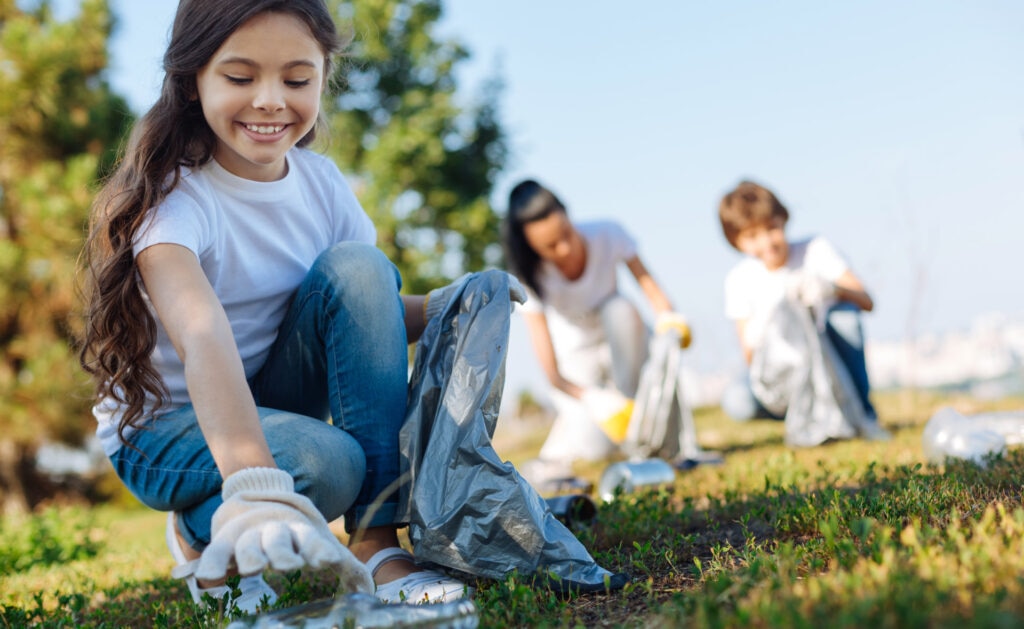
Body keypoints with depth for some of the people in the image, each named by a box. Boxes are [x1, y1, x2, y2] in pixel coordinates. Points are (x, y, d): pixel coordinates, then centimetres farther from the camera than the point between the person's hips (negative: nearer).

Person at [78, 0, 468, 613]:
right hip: (163, 424, -5)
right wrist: (254, 484, -60)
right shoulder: (172, 198, -25)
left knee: (357, 265, -21)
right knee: (328, 461, -36)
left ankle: (377, 542, -21)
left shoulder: (319, 181, -6)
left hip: (278, 402, 6)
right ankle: (201, 532, 0)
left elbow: (376, 311, -1)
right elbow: (204, 338, -44)